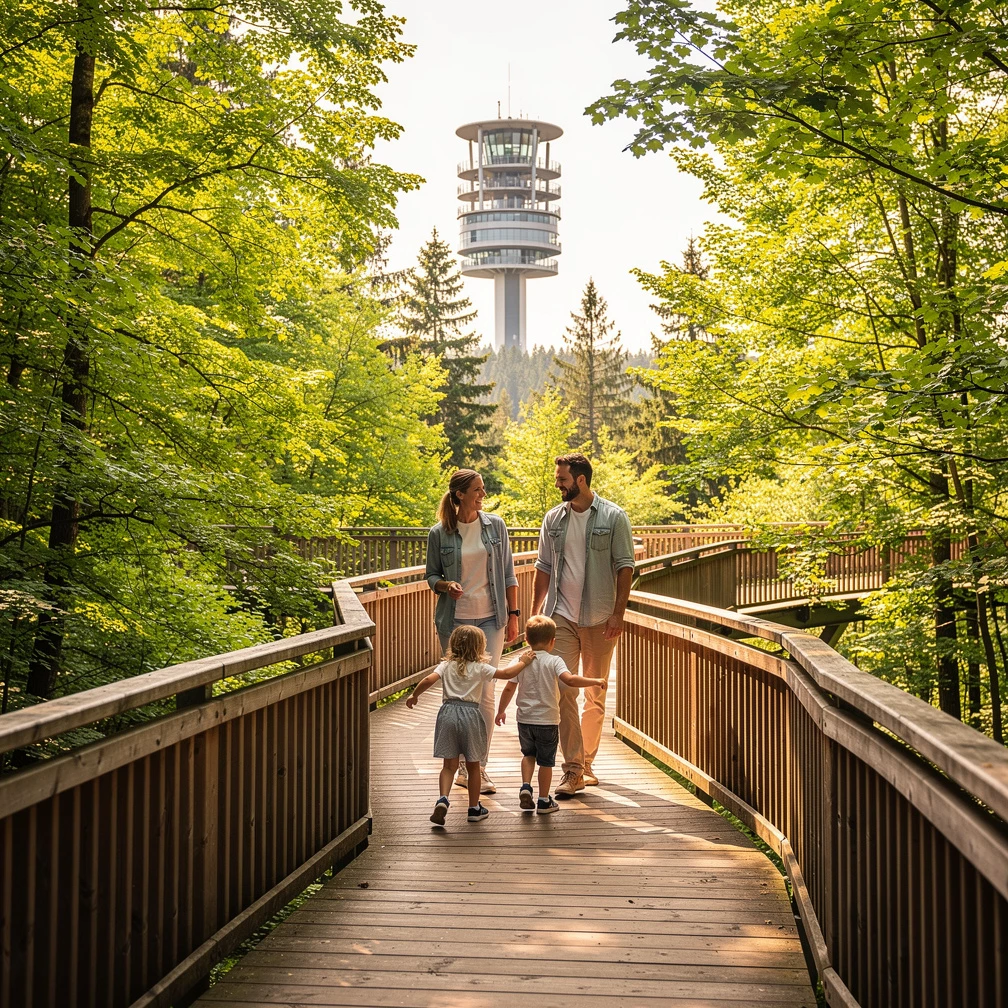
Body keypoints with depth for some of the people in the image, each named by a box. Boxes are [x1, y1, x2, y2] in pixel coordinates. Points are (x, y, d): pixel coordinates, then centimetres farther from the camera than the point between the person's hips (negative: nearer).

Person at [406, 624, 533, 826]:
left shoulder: (446, 666, 6)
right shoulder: (480, 668, -1)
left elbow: (429, 679, -7)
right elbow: (507, 673, -4)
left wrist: (414, 695, 7)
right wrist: (523, 662, 12)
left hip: (448, 712, 2)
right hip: (470, 714, -2)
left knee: (450, 764, 6)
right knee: (473, 765, 12)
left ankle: (442, 798, -17)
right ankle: (474, 808, 20)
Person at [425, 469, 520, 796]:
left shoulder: (495, 526, 3)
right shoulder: (440, 533, -1)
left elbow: (508, 574, 8)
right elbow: (431, 575, 9)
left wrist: (513, 615, 5)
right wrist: (446, 585, -13)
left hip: (490, 618, 1)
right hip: (454, 619, 0)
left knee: (485, 693, -6)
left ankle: (480, 766, 0)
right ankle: (465, 764, 15)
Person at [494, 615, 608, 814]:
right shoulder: (554, 661, -10)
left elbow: (509, 688, 0)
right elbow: (569, 680, -26)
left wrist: (501, 711, 13)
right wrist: (595, 682, -20)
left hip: (524, 719, 3)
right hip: (548, 720, -3)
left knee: (528, 753, 24)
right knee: (546, 760, 9)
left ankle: (525, 786, 5)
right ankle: (544, 800, 15)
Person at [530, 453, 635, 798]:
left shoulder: (613, 517, -2)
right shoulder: (553, 519, 8)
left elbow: (624, 566, -4)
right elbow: (544, 569, 13)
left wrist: (618, 613, -11)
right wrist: (534, 613, 9)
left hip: (600, 618, -2)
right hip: (561, 615, 2)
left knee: (595, 695, 8)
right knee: (564, 690, -10)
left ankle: (586, 761, 21)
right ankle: (573, 769, -9)